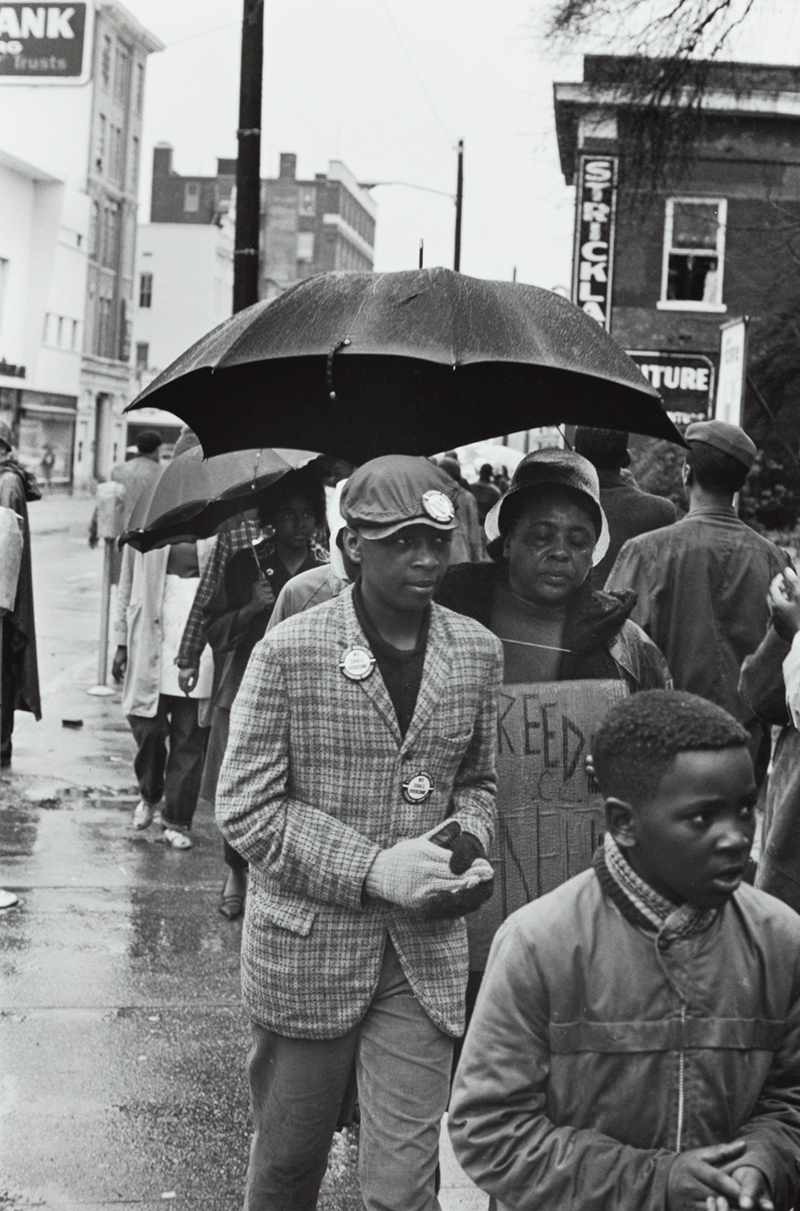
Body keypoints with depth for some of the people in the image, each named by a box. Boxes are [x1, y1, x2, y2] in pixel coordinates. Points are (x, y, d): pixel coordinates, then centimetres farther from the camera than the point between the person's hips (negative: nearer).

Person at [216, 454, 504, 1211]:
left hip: (425, 953, 2)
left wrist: (467, 847, -6)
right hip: (306, 944, -2)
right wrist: (374, 868, -17)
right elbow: (245, 808, -10)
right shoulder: (288, 653, -10)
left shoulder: (478, 653, 2)